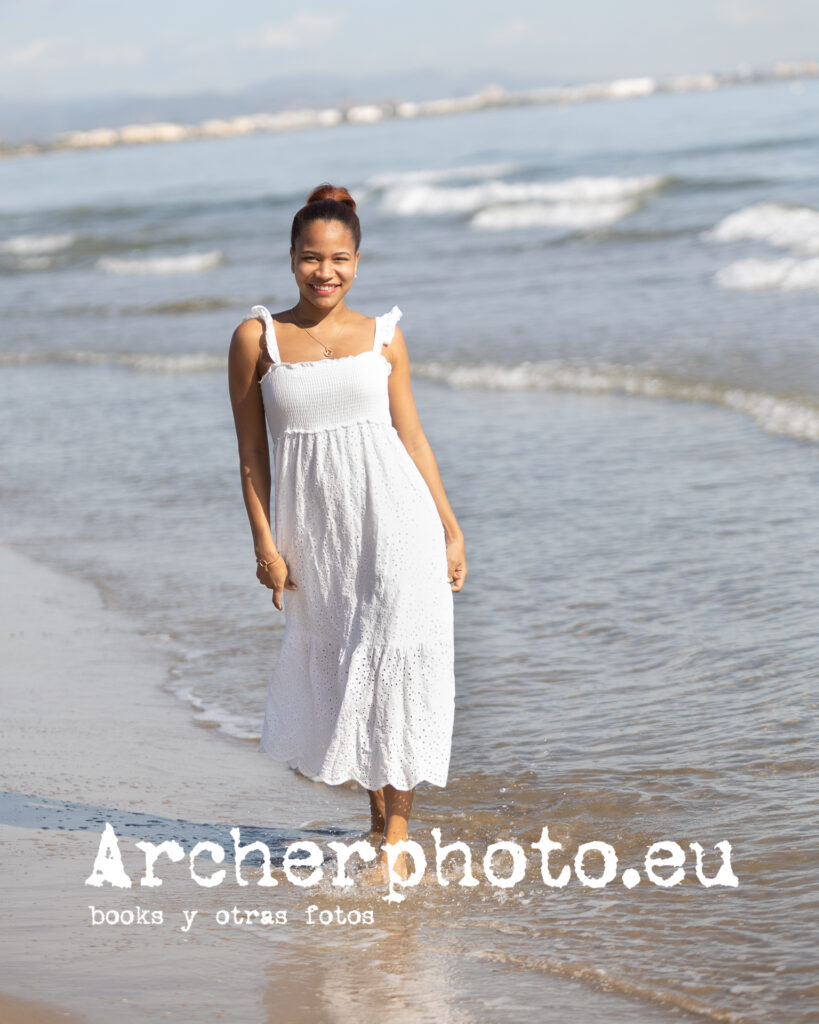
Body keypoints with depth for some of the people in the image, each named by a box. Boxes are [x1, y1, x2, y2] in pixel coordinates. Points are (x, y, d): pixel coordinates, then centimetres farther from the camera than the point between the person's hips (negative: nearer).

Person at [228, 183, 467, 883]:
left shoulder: (383, 337, 5)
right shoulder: (258, 339, 3)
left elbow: (413, 438, 9)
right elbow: (252, 452, 4)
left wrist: (452, 530, 7)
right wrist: (265, 545, -1)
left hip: (394, 517, -1)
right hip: (317, 531, 1)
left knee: (393, 663, -7)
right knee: (334, 667, 9)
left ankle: (395, 839, 0)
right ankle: (382, 814, 30)